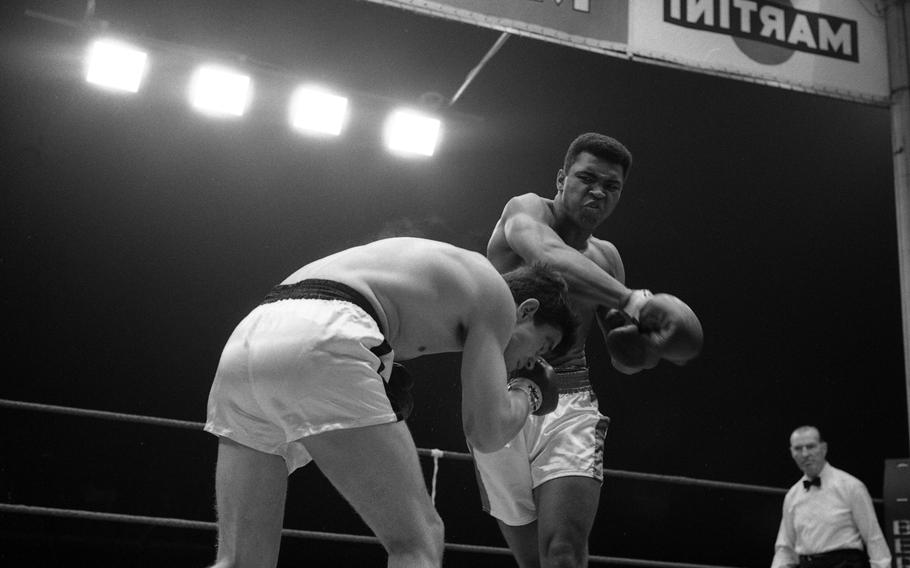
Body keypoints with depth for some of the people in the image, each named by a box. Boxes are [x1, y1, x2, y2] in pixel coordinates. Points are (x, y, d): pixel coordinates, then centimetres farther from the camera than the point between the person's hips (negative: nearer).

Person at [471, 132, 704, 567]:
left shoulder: (606, 259, 12)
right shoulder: (526, 210, -3)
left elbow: (623, 361, 18)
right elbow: (549, 256, -29)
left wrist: (642, 348, -7)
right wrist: (631, 299, -41)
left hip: (569, 401, 2)